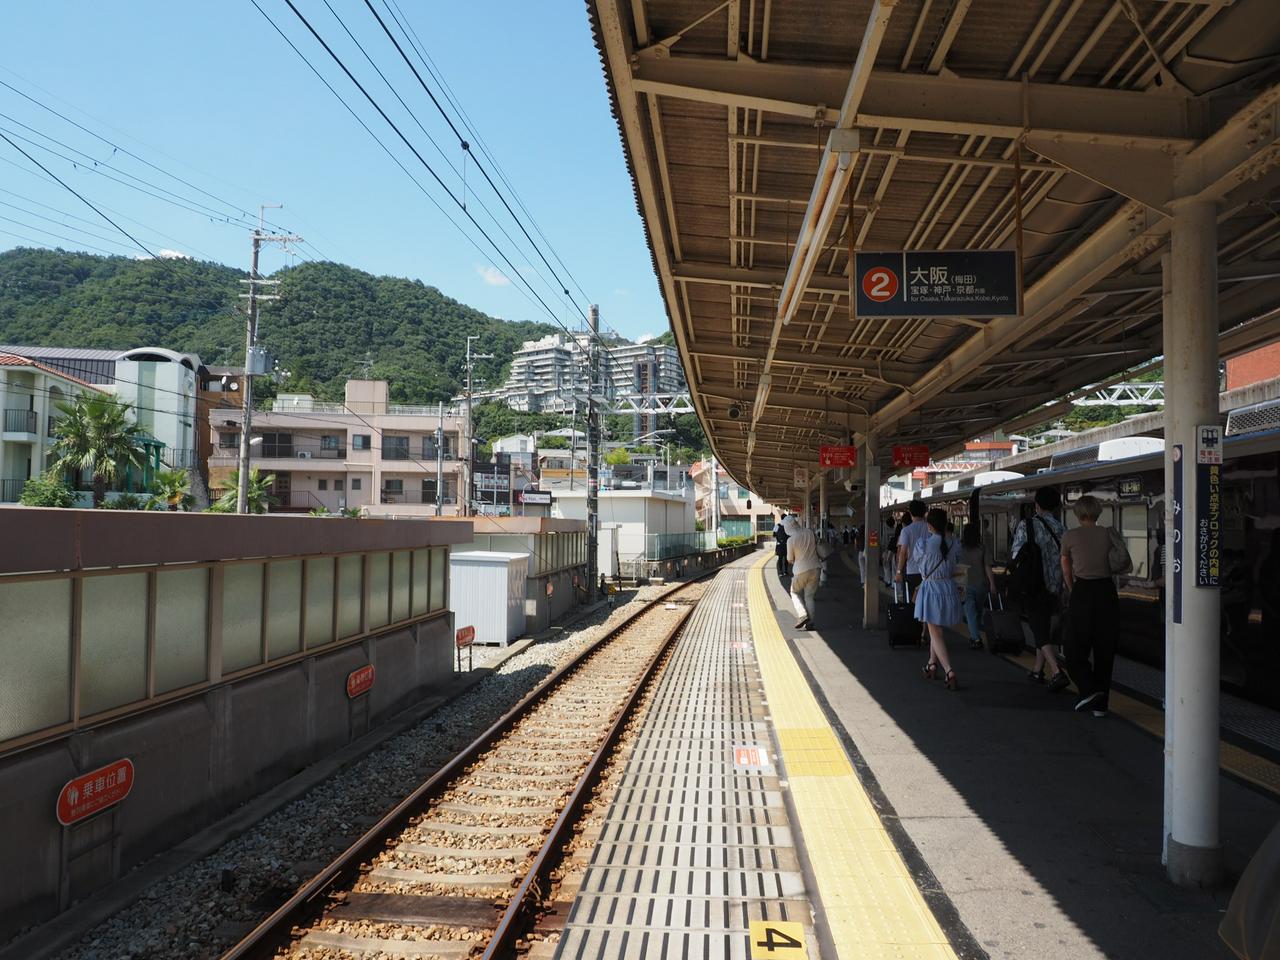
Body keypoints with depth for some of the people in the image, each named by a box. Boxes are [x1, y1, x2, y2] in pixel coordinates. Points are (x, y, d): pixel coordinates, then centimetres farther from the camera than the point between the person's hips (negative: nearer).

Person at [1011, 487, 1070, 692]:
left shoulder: (1026, 525, -11)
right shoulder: (1062, 529, 2)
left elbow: (1016, 555, -11)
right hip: (1054, 587, 5)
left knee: (1040, 631, -3)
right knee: (1044, 627, 19)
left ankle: (1057, 673, -18)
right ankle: (1038, 671, 29)